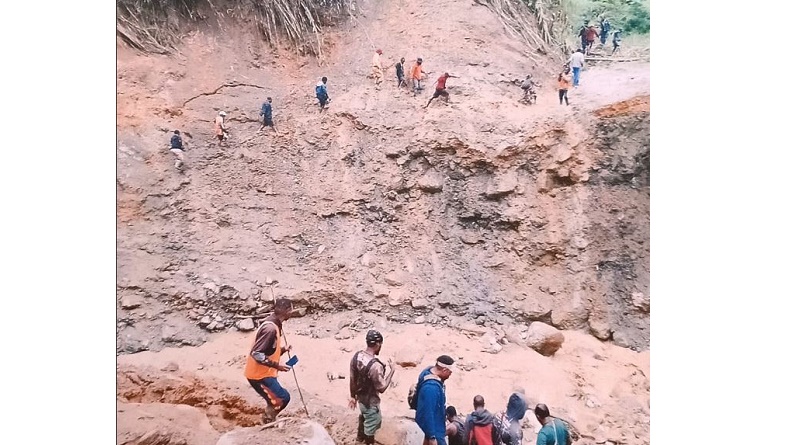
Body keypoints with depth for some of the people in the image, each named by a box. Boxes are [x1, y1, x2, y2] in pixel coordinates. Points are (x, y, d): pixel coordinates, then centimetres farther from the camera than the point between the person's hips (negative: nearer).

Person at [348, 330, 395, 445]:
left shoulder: (356, 356, -12)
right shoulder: (375, 365, -35)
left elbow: (352, 379, 0)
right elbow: (382, 388, -23)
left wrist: (353, 396, 14)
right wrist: (392, 371, -14)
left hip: (360, 397, 8)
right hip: (371, 402, -8)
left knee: (364, 418, 33)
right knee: (371, 426, 17)